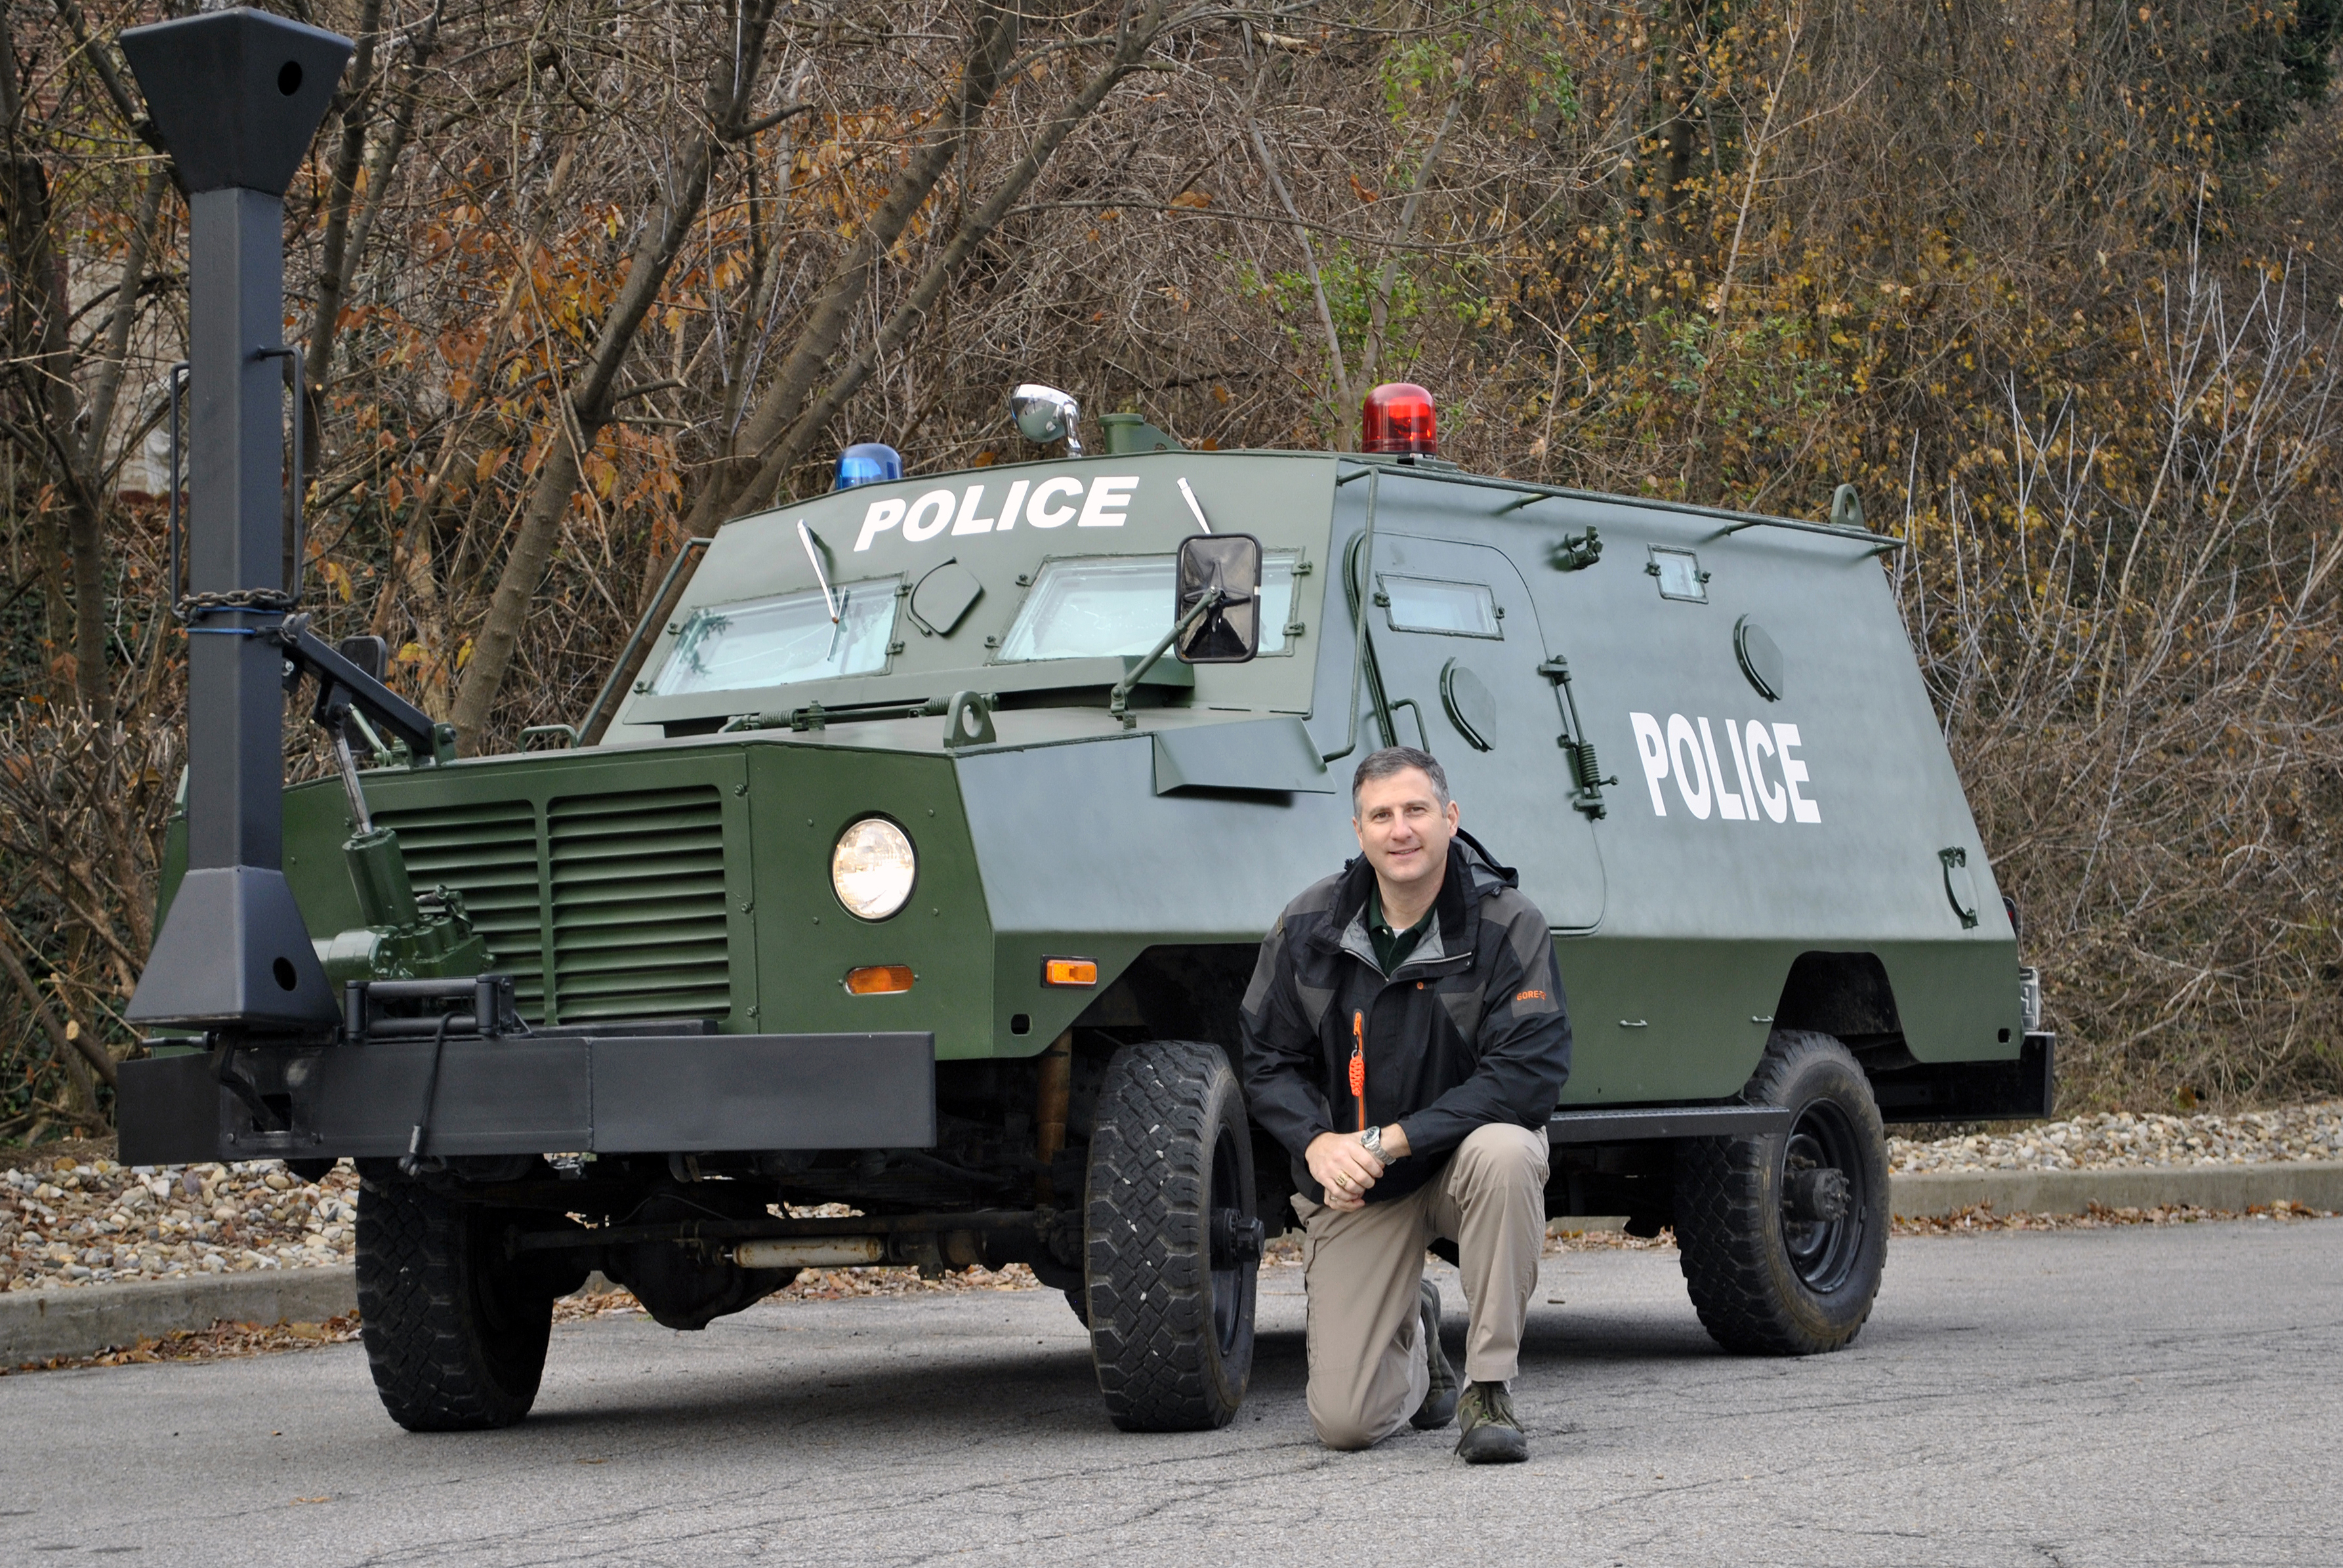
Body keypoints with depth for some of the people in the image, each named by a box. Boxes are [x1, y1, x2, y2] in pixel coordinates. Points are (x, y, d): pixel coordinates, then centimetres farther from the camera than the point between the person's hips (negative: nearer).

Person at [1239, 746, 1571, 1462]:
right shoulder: (1309, 925, -5)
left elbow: (1531, 1074, -23)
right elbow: (1267, 1058, 1)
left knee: (1503, 1152, -41)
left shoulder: (1509, 926, -15)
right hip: (1350, 1185, 2)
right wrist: (1318, 1142, -20)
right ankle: (1413, 1334, 32)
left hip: (1461, 1155, -2)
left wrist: (1392, 1140, -27)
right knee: (1343, 1422, -7)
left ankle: (1489, 1390, -25)